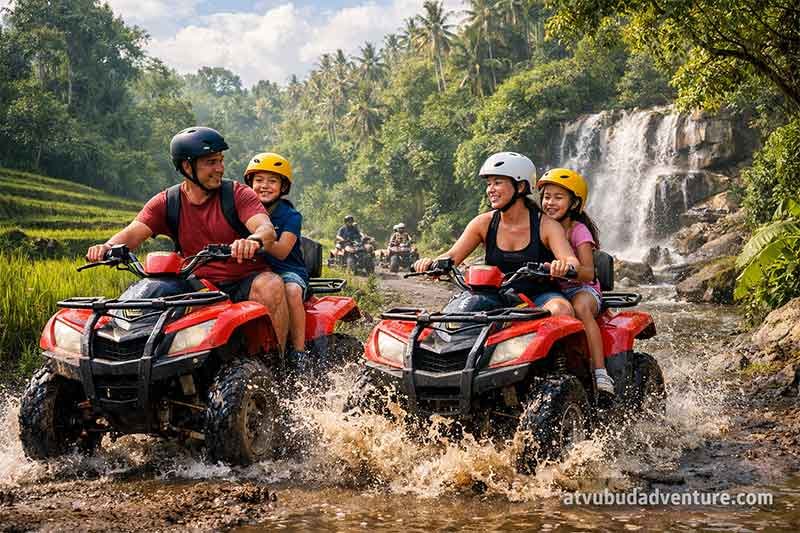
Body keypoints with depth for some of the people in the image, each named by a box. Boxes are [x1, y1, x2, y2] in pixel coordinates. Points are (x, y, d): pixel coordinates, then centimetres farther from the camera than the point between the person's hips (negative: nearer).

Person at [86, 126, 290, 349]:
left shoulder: (238, 194, -3)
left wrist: (254, 240, -45)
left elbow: (267, 229, -19)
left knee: (271, 286, -33)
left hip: (246, 280, -2)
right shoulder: (166, 203, 6)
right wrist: (108, 247, -29)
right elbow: (132, 233, -5)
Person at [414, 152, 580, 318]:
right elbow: (452, 256, -4)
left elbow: (572, 261, -19)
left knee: (560, 309, -34)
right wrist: (431, 263, -27)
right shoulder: (484, 223, 2)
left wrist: (564, 266, -45)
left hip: (539, 295, -2)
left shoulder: (545, 225, -7)